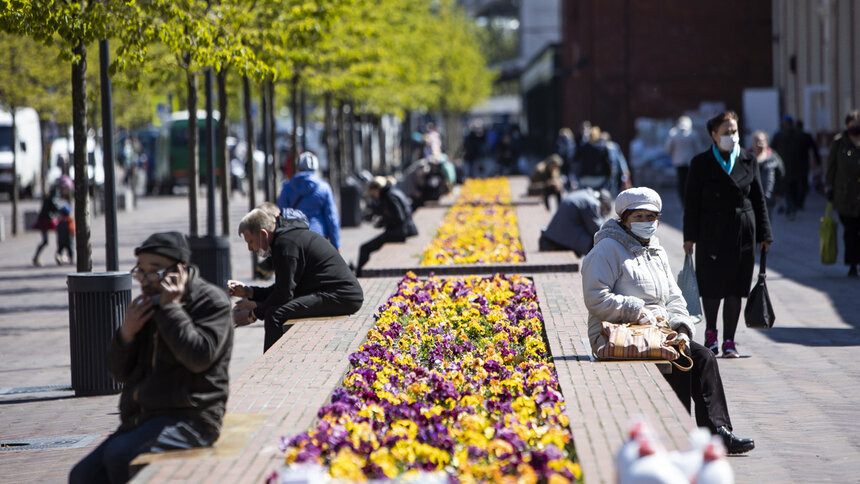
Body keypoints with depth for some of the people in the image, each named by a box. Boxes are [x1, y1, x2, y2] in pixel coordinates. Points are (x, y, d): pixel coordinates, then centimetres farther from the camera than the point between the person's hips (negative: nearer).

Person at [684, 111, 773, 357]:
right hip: (712, 233, -2)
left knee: (735, 287, 2)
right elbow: (692, 201, 0)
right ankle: (710, 333, 24)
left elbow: (758, 199, 10)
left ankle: (729, 341, 9)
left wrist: (763, 234, 7)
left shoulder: (748, 161, 7)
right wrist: (690, 236, -4)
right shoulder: (701, 163, 0)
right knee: (711, 286, 1)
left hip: (742, 233, 2)